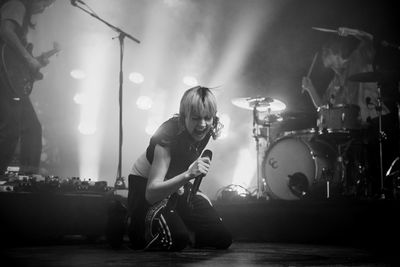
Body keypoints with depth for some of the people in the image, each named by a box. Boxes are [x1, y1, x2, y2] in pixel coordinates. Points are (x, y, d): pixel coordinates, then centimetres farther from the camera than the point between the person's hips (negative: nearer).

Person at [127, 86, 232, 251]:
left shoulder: (206, 132, -14)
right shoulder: (168, 136, -32)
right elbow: (151, 193, -40)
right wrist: (188, 175, -55)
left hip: (178, 187, 6)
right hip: (144, 187, -6)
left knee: (223, 239, -5)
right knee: (176, 240, -31)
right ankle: (135, 230, 0)